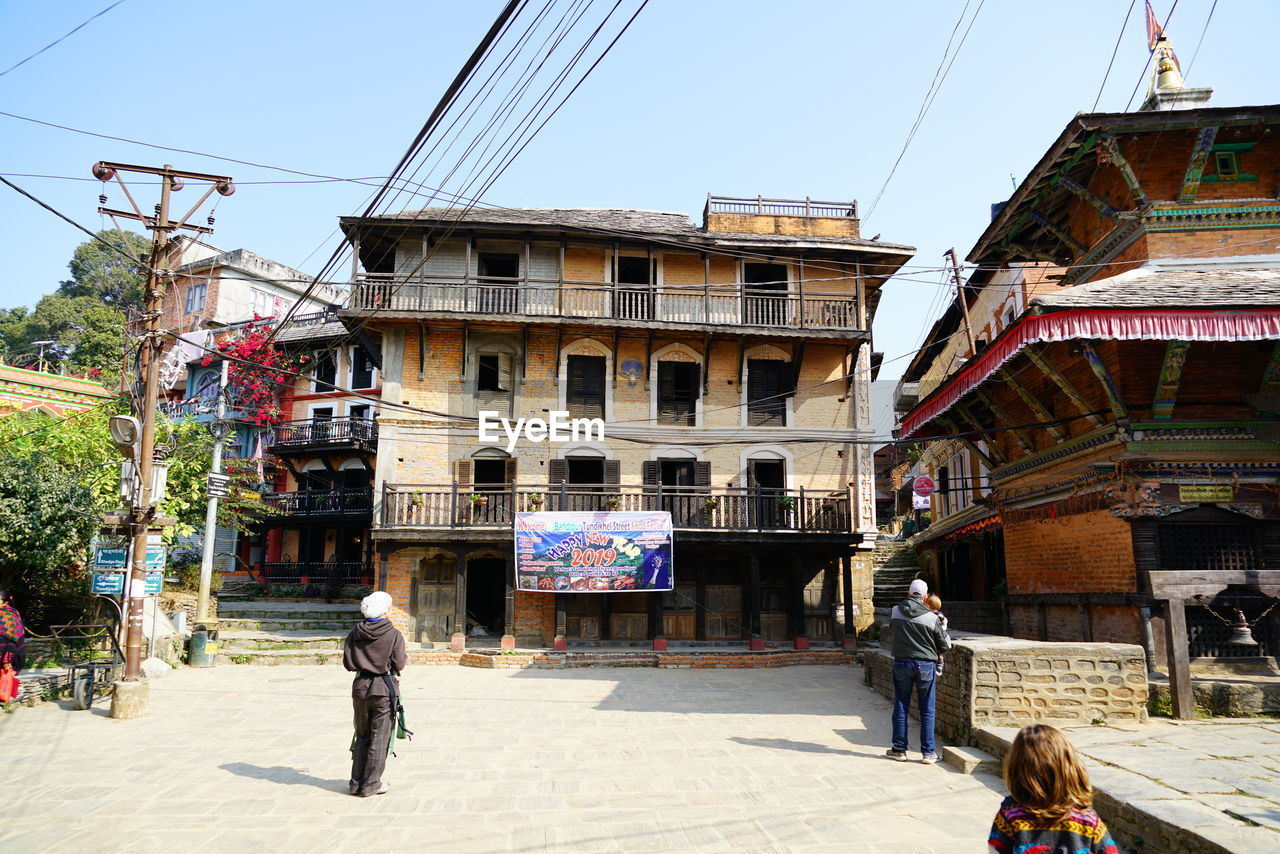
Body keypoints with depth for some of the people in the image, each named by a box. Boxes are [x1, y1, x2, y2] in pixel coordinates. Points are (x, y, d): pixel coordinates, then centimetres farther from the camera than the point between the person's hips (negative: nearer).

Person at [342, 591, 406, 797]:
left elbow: (348, 663, 0)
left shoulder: (356, 633, 0)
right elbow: (399, 665, -12)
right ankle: (370, 784, 10)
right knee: (379, 738, 5)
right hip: (385, 689, -4)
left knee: (362, 736, 17)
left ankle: (356, 781, 21)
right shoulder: (394, 635, -11)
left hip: (360, 687, 4)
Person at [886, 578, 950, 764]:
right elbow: (945, 645, 0)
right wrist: (936, 653, 20)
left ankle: (899, 749, 16)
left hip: (901, 663, 2)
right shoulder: (932, 618, -9)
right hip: (926, 665, -1)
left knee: (901, 708, 10)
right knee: (927, 710, 8)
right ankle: (928, 752, 12)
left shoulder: (895, 612, -4)